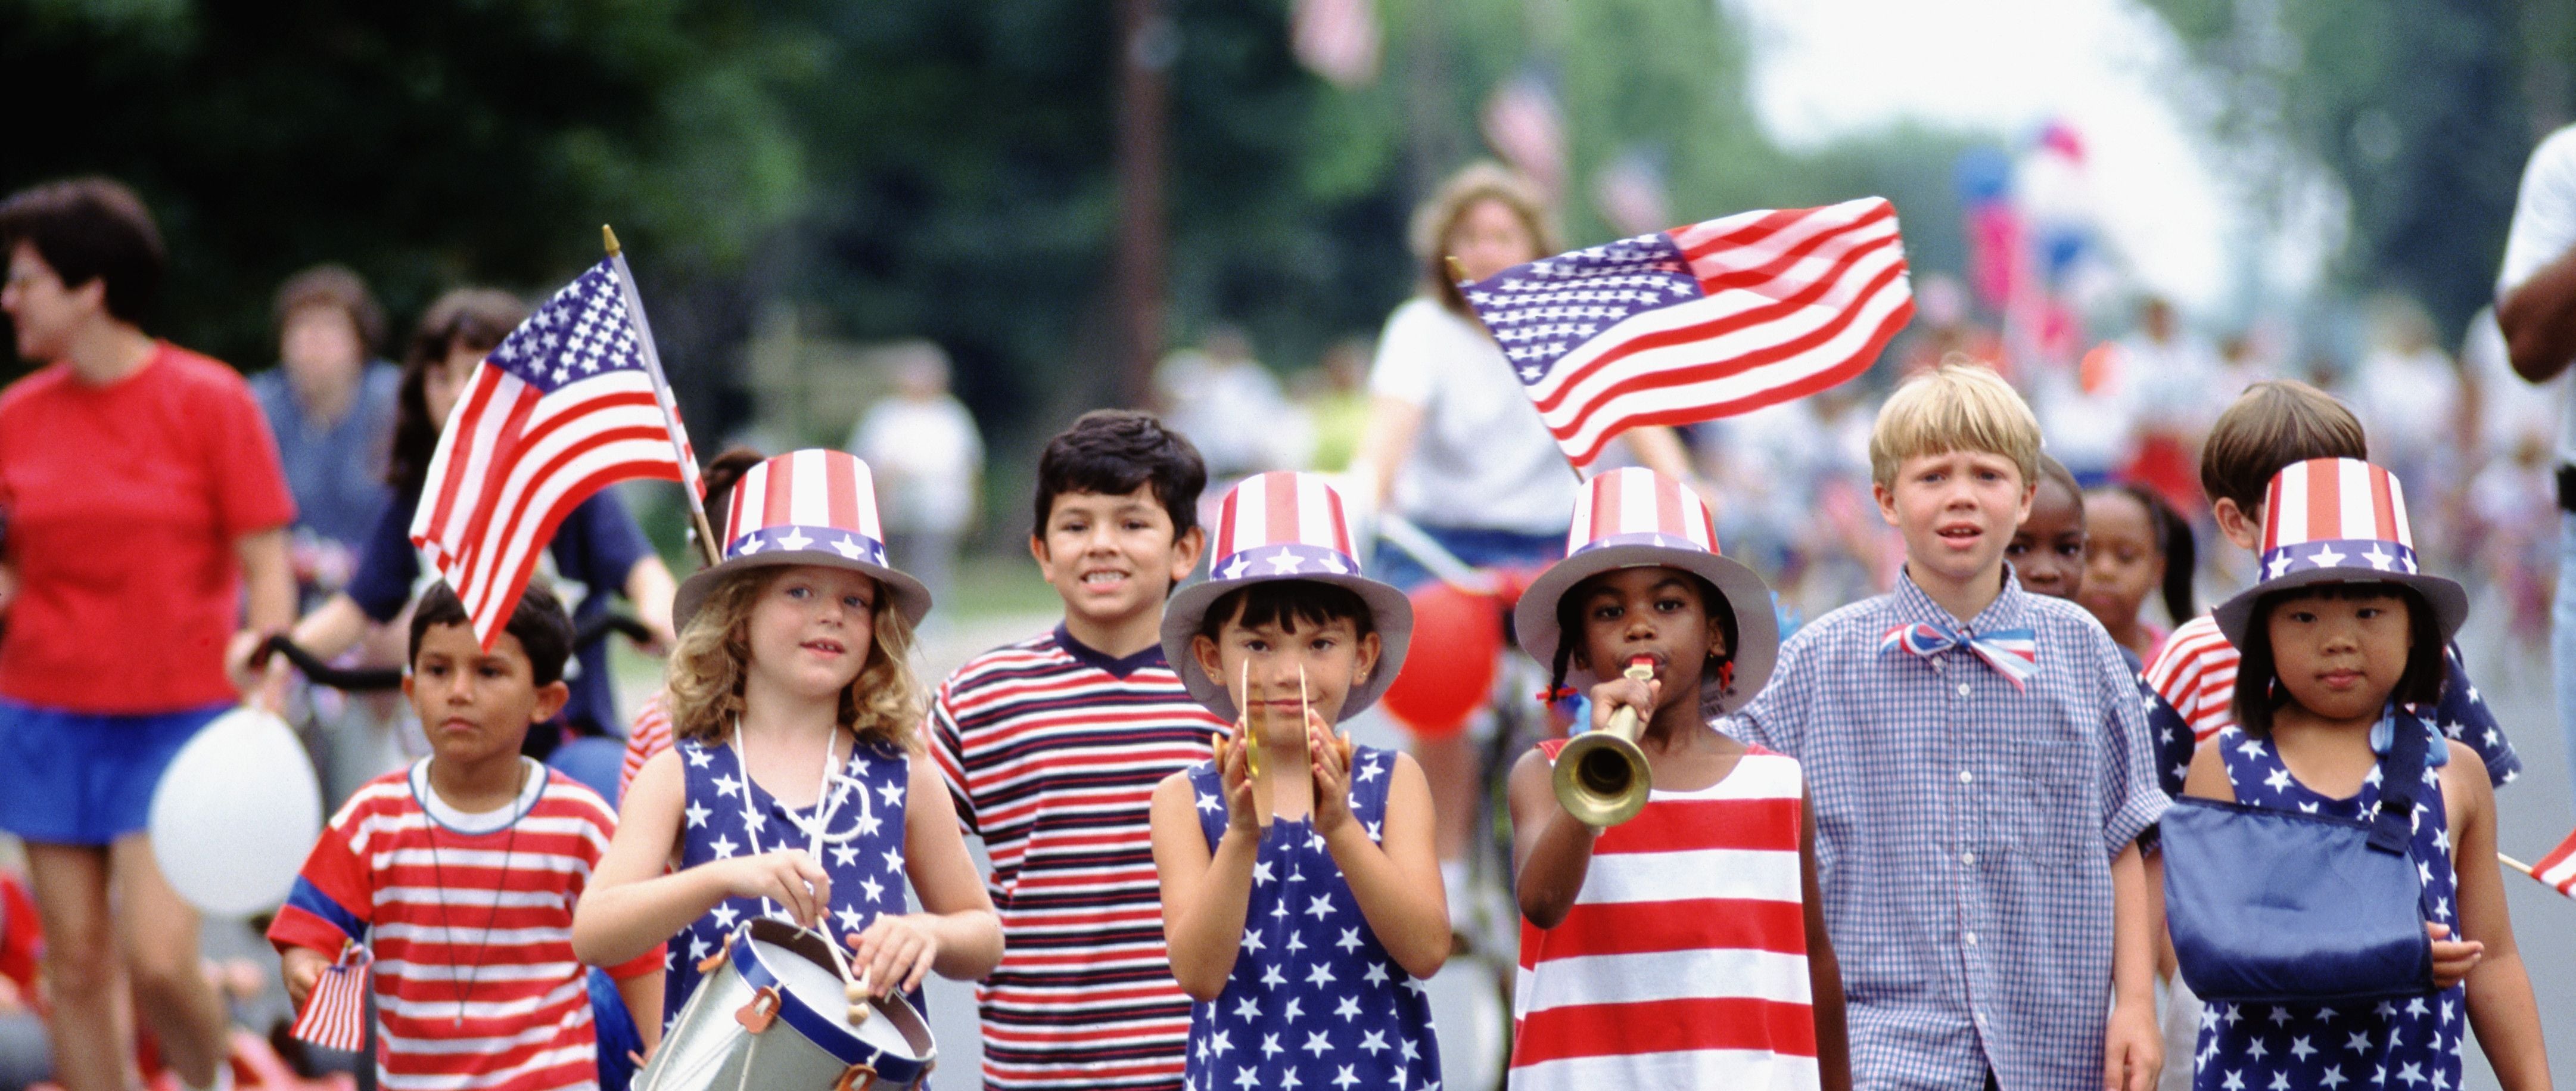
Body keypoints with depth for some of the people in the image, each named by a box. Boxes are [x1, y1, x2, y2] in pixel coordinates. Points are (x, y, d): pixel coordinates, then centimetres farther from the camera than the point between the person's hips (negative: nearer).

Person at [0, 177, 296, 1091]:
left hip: (176, 721, -4)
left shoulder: (208, 400, -6)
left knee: (158, 960, -13)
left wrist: (264, 650, -19)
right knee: (76, 965, 4)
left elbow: (265, 562, -5)